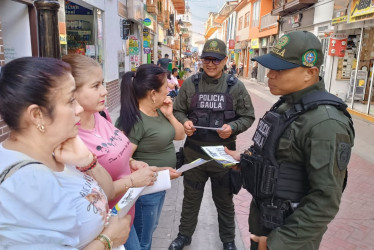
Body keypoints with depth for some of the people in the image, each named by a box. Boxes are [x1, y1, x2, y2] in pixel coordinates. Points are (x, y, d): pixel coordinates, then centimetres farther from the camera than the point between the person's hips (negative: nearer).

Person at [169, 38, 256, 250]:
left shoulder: (236, 86, -6)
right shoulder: (190, 84, -3)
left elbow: (248, 117, -1)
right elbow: (177, 111, 5)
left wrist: (233, 127, -20)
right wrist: (184, 122, -16)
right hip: (194, 152, 1)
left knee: (224, 200, 18)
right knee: (191, 197, 19)